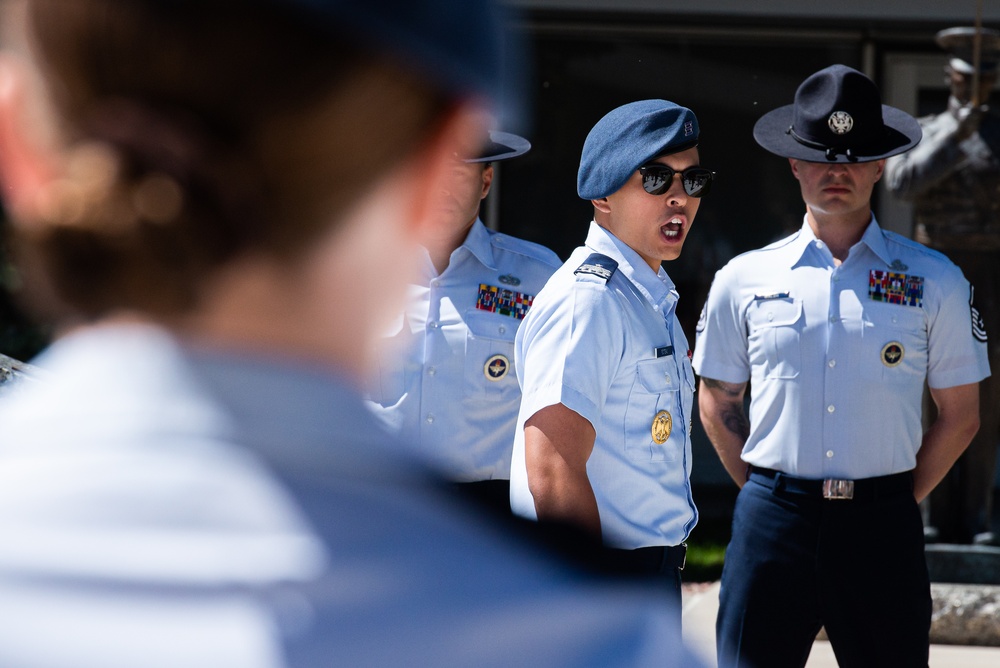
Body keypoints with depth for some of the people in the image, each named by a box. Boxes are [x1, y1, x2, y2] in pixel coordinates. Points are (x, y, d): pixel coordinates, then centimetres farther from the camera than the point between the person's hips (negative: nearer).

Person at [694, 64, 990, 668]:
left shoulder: (934, 282, 5)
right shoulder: (744, 280, 7)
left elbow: (960, 415, 9)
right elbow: (718, 404, 16)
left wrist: (897, 502, 5)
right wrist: (770, 497, 8)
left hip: (883, 527, 0)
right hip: (772, 521, 0)